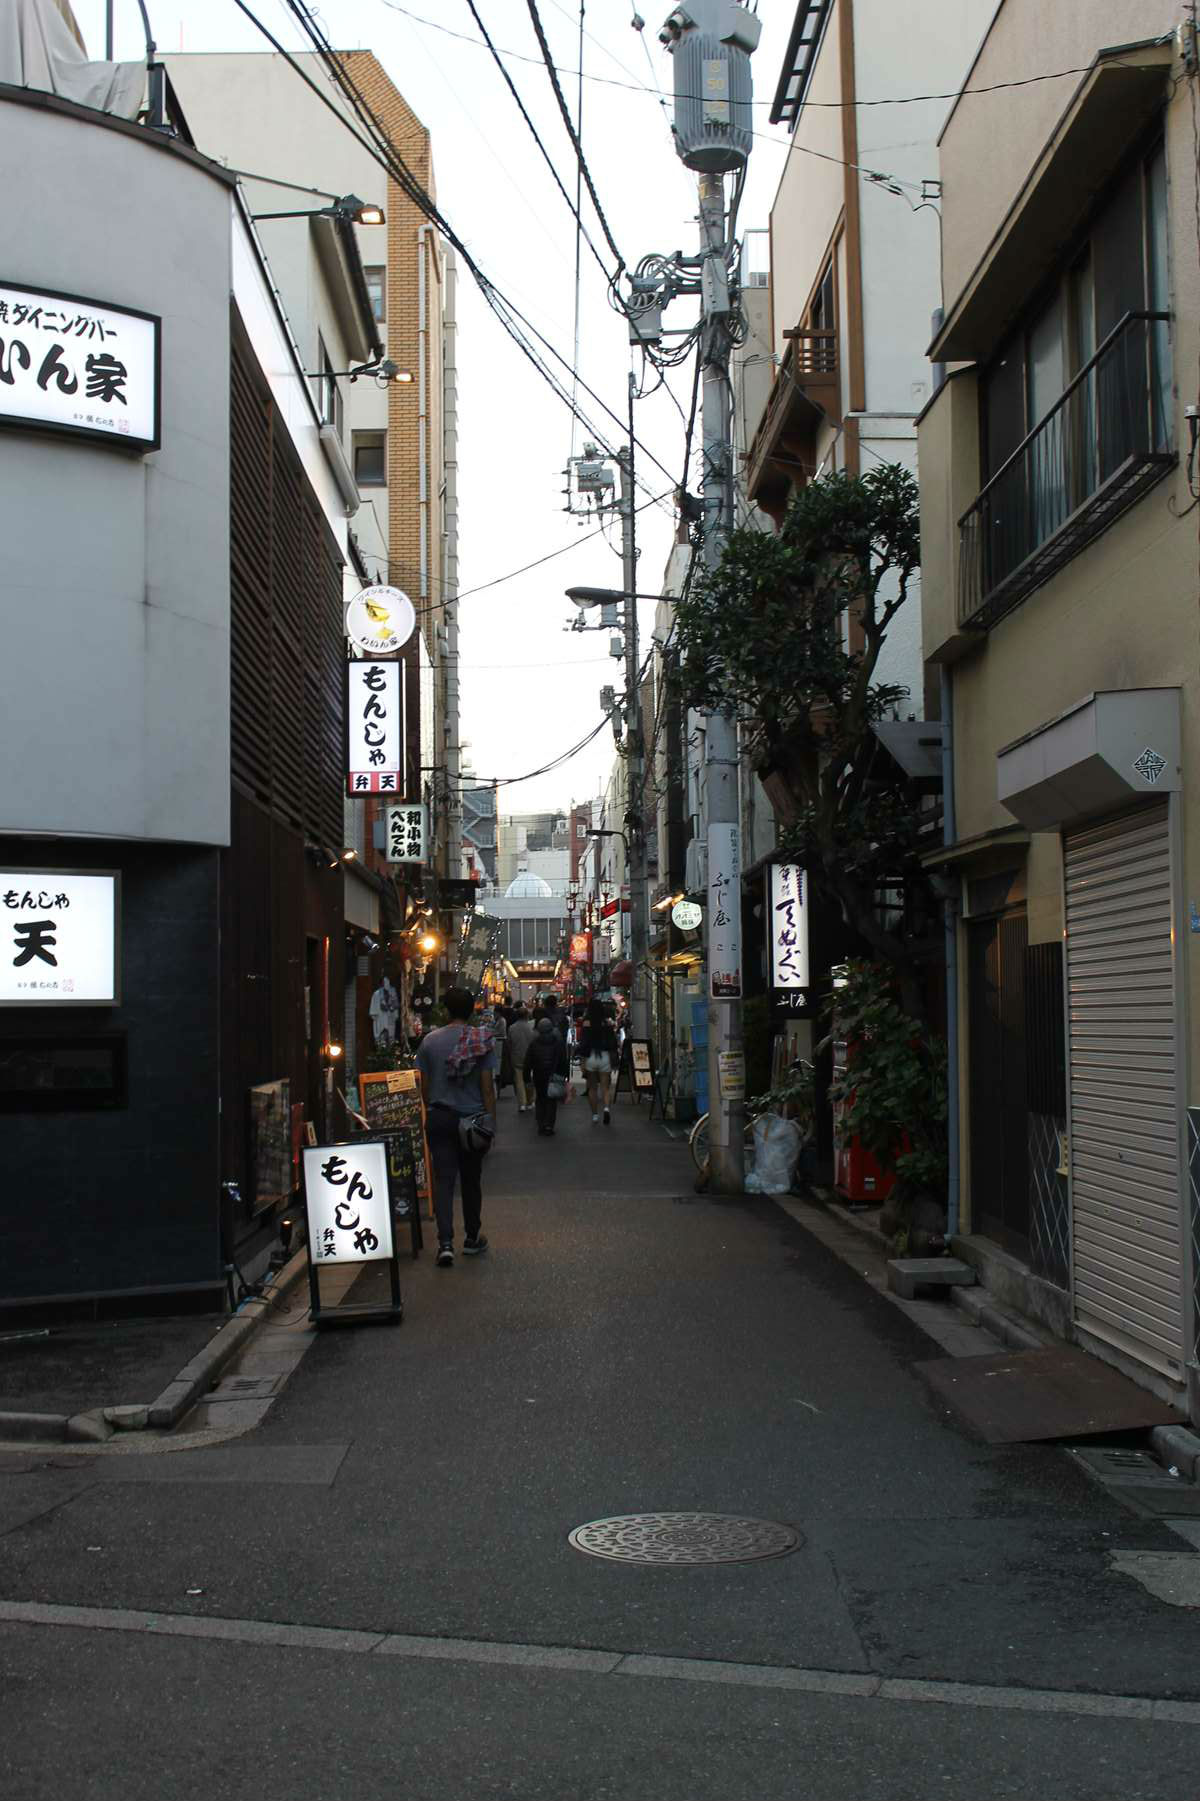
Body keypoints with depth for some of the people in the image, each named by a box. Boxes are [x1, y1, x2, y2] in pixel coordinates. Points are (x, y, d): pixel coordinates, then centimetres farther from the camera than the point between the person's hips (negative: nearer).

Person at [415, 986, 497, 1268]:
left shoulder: (431, 1040, -1)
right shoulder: (482, 1040, -6)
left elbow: (424, 1084, 3)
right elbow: (487, 1084, -7)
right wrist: (490, 1119, -1)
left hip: (440, 1118, 0)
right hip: (472, 1118, 0)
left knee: (443, 1180, 0)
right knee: (471, 1180, 14)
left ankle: (445, 1243, -12)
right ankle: (472, 1239, 25)